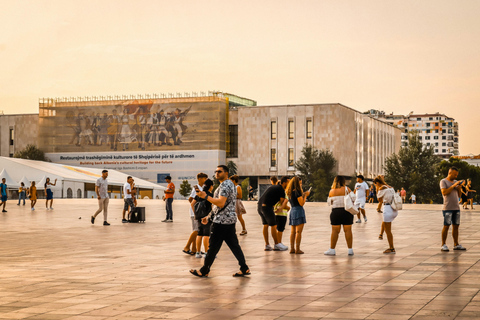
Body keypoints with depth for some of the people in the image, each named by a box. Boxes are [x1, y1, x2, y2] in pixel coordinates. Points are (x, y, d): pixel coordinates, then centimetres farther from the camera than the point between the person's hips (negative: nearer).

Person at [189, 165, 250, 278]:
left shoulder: (225, 185, -14)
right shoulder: (229, 184, 20)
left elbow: (221, 203, -25)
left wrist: (205, 196, -20)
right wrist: (209, 216, 23)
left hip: (221, 221, -10)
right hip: (230, 220, 11)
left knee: (213, 246, -1)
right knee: (234, 245, 9)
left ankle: (204, 271, 7)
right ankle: (244, 269, 7)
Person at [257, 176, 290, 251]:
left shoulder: (273, 187, 22)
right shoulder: (281, 190, -4)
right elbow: (283, 203, 1)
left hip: (259, 206, 9)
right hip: (266, 207, -9)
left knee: (265, 225, 14)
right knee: (273, 226, 2)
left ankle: (267, 245, 17)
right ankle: (276, 245, 9)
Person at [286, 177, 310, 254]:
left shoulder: (290, 192, 11)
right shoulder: (297, 191, -13)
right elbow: (302, 203, -14)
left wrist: (303, 195, 17)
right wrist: (305, 195, -1)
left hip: (292, 211, 8)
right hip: (298, 211, -8)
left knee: (293, 231, 12)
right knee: (298, 232, -5)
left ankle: (292, 248, 13)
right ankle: (297, 249, -6)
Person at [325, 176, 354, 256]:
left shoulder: (331, 191, 4)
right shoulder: (346, 189, -3)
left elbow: (329, 202, 12)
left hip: (335, 211, 1)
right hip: (346, 211, -1)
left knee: (335, 231, 4)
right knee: (348, 230, 3)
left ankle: (332, 249, 7)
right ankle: (350, 250, 6)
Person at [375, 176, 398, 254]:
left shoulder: (381, 188, -9)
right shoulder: (391, 188, 13)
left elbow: (380, 200, 1)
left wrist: (377, 190, 7)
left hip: (388, 209, -8)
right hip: (395, 210, 8)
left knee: (388, 231, 3)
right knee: (384, 222, 37)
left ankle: (391, 249, 7)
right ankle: (381, 235, 55)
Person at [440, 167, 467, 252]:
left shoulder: (455, 182, 17)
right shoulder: (443, 181, -2)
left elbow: (459, 194, 17)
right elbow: (444, 192, -16)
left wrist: (460, 186, 0)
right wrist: (454, 185, -15)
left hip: (456, 207, 6)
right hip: (448, 208, -6)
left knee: (456, 226, 7)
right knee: (446, 226, -6)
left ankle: (456, 244, 12)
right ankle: (443, 245, -1)